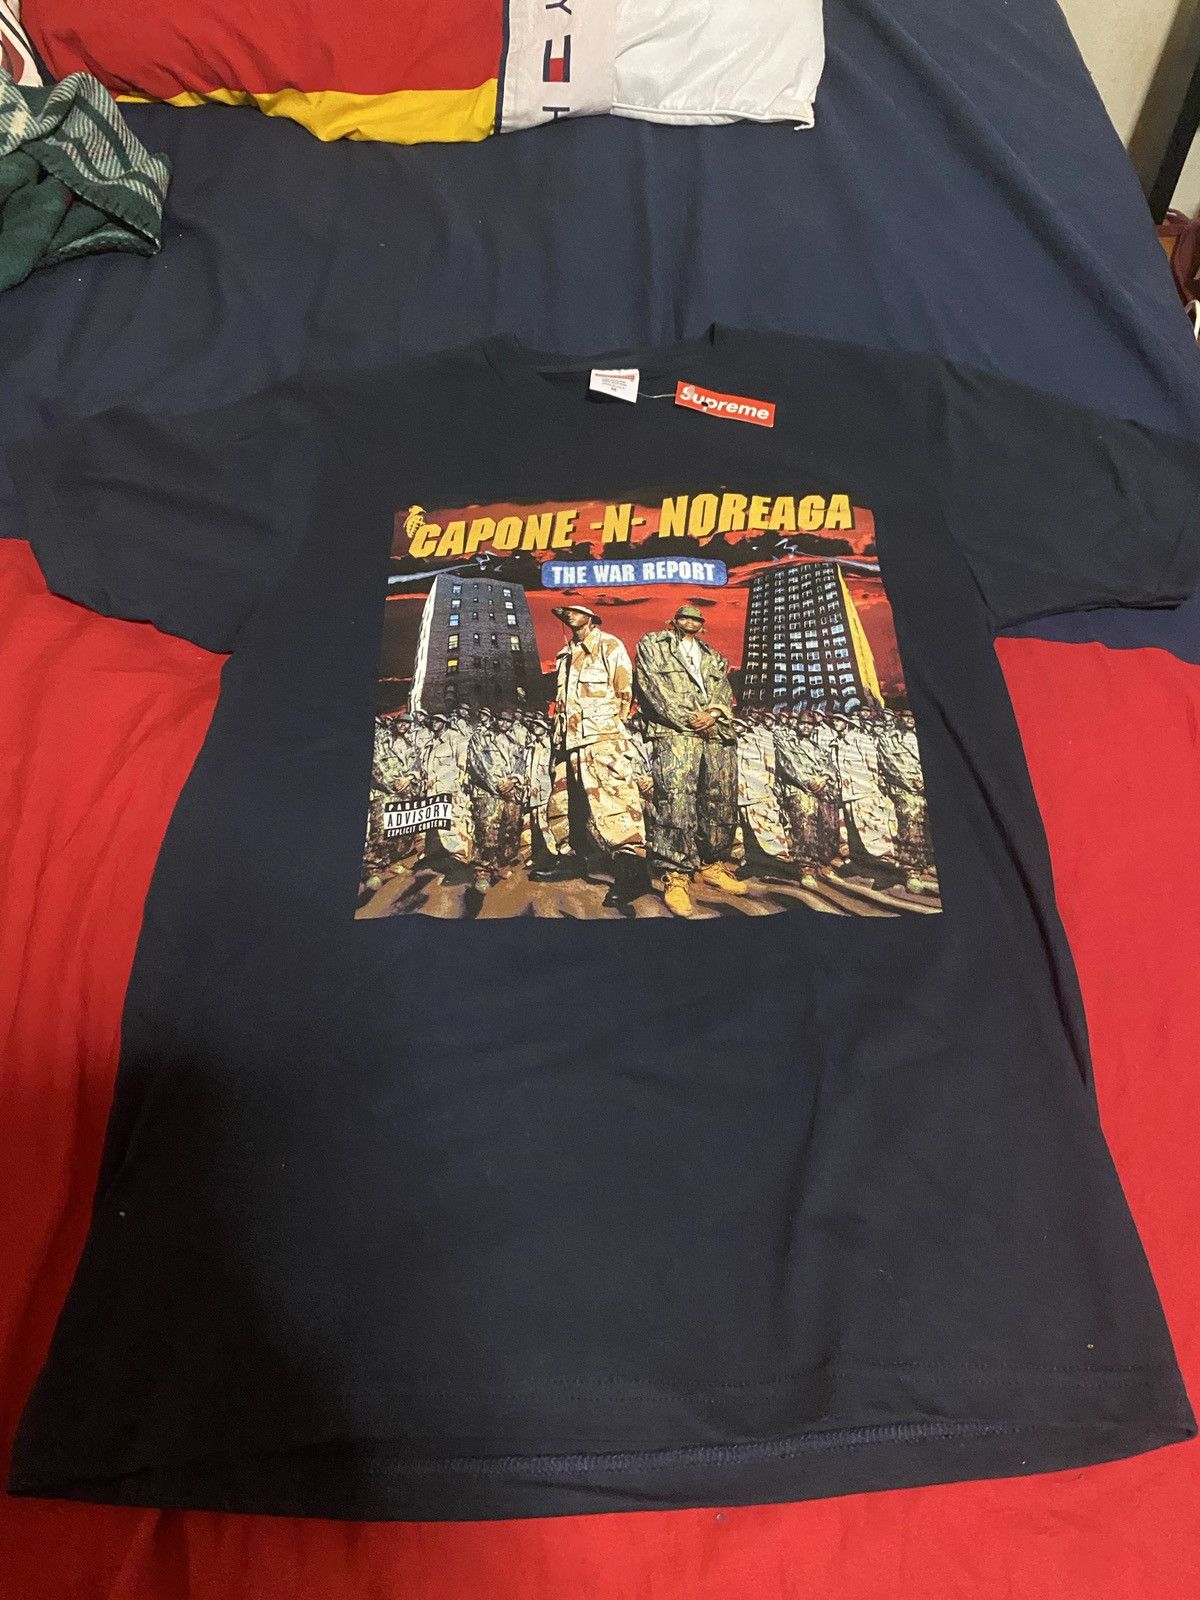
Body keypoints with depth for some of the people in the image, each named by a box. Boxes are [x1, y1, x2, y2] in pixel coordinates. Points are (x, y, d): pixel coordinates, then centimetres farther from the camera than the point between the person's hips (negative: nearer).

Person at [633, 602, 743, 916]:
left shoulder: (714, 657, 31)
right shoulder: (652, 644, 16)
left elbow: (725, 692, 18)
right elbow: (653, 686, 1)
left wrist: (713, 713, -6)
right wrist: (689, 720, -8)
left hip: (718, 733, 6)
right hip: (674, 731, -5)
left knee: (721, 802, 1)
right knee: (675, 801, -18)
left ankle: (713, 866, 14)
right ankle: (675, 878, -18)